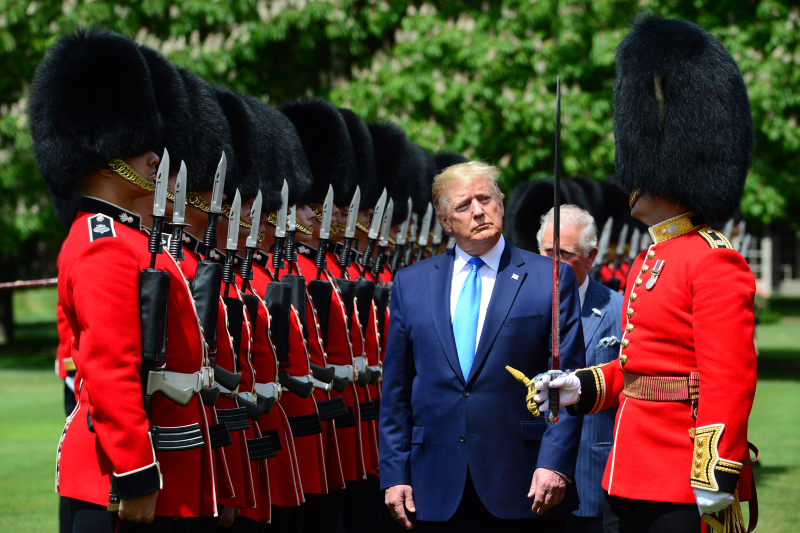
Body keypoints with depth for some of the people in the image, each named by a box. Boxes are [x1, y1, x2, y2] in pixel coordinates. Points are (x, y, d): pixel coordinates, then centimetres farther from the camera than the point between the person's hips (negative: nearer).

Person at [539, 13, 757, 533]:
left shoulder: (714, 263, -12)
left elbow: (729, 382, -18)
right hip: (629, 482, 9)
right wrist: (583, 387, 10)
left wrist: (717, 481, -22)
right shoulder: (648, 263, 17)